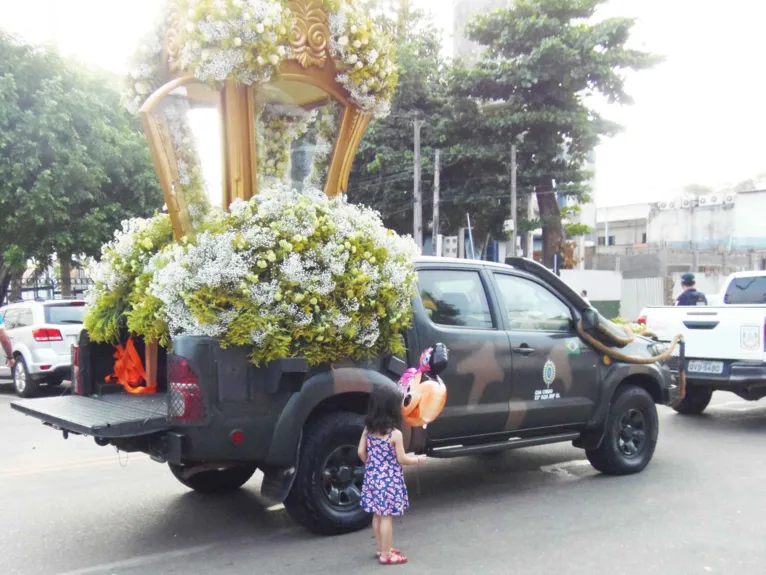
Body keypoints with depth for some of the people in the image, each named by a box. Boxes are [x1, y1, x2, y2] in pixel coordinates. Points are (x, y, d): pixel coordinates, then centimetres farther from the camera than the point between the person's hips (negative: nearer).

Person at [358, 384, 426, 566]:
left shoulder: (368, 430, 0)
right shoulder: (395, 434, -18)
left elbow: (361, 452, 4)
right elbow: (401, 459, -14)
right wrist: (417, 459, 3)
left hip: (373, 477, 7)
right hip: (389, 480, -7)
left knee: (378, 515, 17)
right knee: (386, 517, 2)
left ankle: (382, 548, 31)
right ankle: (386, 555, 10)